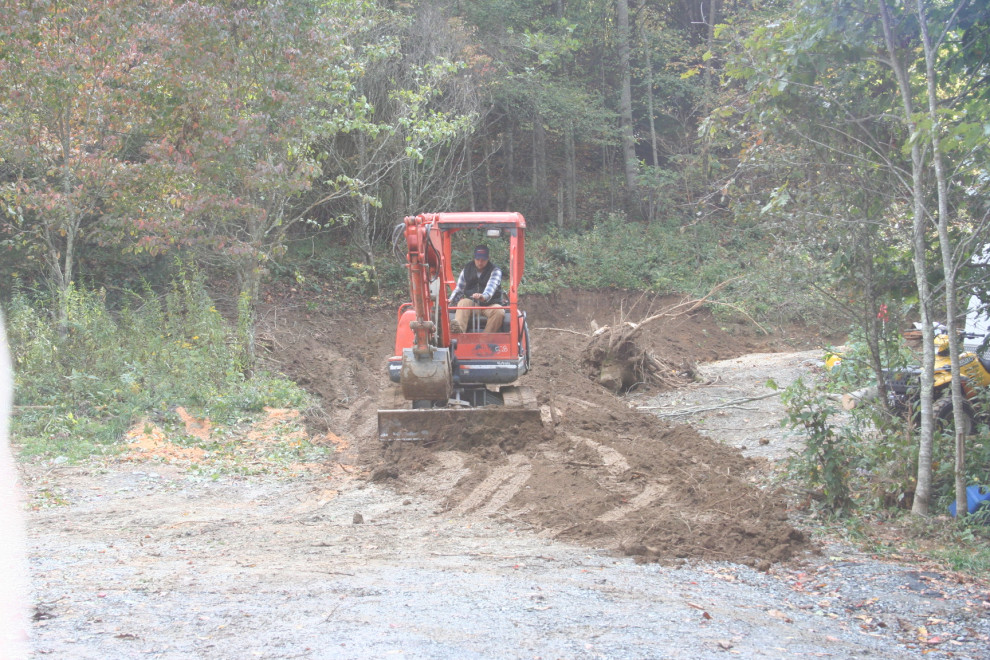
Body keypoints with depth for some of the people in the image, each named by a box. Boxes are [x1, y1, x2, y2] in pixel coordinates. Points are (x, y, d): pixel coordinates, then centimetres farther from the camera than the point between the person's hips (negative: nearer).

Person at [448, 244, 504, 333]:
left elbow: (492, 286, -23)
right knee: (463, 302, -30)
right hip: (471, 304, 2)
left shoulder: (495, 271, -1)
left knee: (498, 311, -33)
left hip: (489, 304, -2)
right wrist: (450, 301, -5)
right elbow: (458, 289, 16)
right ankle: (459, 328, -57)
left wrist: (484, 296, -47)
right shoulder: (467, 270, 11)